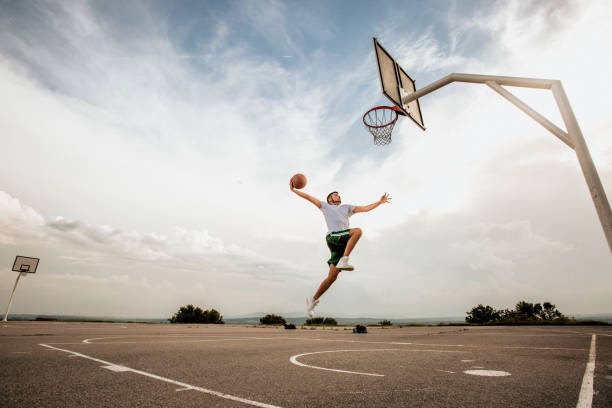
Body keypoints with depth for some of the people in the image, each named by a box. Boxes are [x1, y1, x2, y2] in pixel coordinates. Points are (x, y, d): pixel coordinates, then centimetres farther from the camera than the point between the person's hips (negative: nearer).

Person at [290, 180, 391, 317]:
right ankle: (344, 261, -31)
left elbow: (365, 208, 23)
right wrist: (293, 190, 14)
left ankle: (313, 300, 5)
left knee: (332, 276, -4)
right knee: (358, 231, -27)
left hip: (345, 242, 4)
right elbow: (308, 197, 19)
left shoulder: (347, 207, 31)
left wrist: (380, 202, 13)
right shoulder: (325, 206, 21)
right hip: (333, 237, -4)